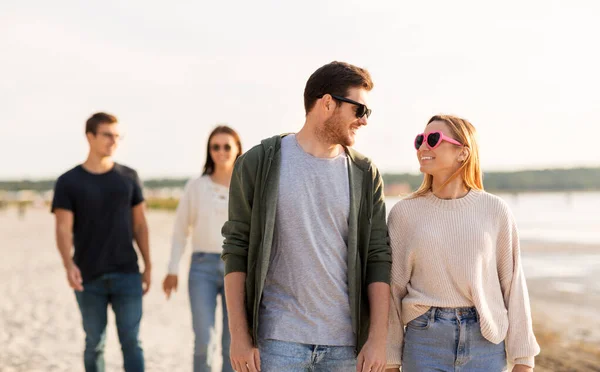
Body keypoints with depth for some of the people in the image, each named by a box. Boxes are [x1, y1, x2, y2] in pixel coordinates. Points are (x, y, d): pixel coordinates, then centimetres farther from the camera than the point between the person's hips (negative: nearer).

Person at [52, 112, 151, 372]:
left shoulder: (128, 177, 6)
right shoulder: (68, 182, -1)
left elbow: (139, 225, 10)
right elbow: (63, 230, -8)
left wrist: (148, 266, 7)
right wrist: (69, 265, -25)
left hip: (127, 275, 1)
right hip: (88, 278, -1)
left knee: (131, 341, -3)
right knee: (95, 343, 9)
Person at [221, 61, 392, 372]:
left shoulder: (365, 175, 6)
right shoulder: (257, 165, -1)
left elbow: (378, 259, 4)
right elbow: (236, 251, -1)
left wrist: (377, 339, -3)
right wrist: (239, 337, -5)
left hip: (346, 344, 2)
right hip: (278, 340, -2)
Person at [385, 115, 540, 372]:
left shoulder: (495, 211, 1)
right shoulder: (404, 213, 0)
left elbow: (513, 286, 3)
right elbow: (392, 289, 2)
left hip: (487, 342, 0)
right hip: (425, 341, 0)